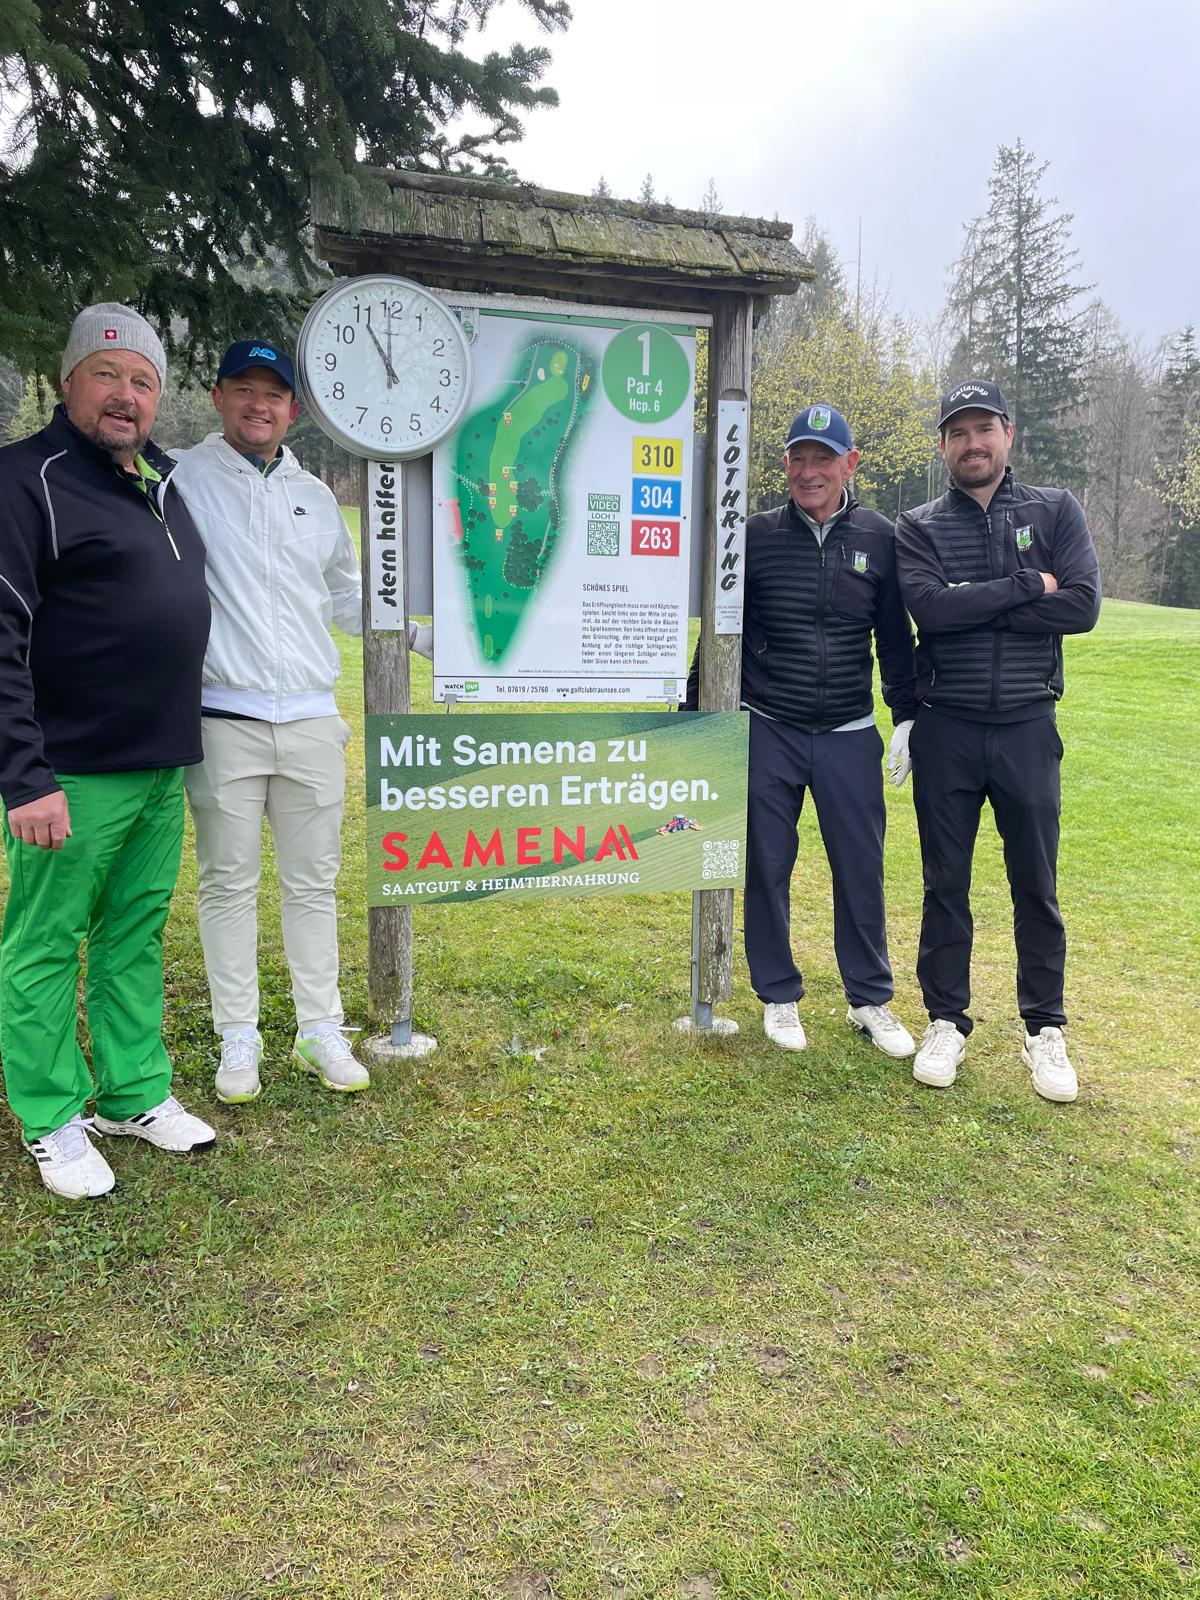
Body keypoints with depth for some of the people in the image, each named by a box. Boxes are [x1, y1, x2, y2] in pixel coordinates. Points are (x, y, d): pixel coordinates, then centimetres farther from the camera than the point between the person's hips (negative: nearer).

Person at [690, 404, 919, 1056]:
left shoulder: (879, 537, 3)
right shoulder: (757, 535, 0)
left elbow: (896, 637, 10)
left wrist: (906, 718, 5)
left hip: (851, 735, 1)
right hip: (767, 732, 0)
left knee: (862, 870, 5)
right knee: (767, 869, 7)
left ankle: (870, 1000, 23)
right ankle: (779, 996, 24)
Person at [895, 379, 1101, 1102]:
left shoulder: (1056, 511, 5)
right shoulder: (919, 527, 4)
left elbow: (1083, 606, -11)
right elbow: (929, 608, -15)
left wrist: (972, 603, -13)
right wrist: (1025, 587, -12)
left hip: (1027, 727, 0)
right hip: (946, 730, 0)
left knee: (1037, 886, 8)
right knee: (946, 884, 8)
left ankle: (1046, 1031, 22)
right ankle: (947, 1023, 22)